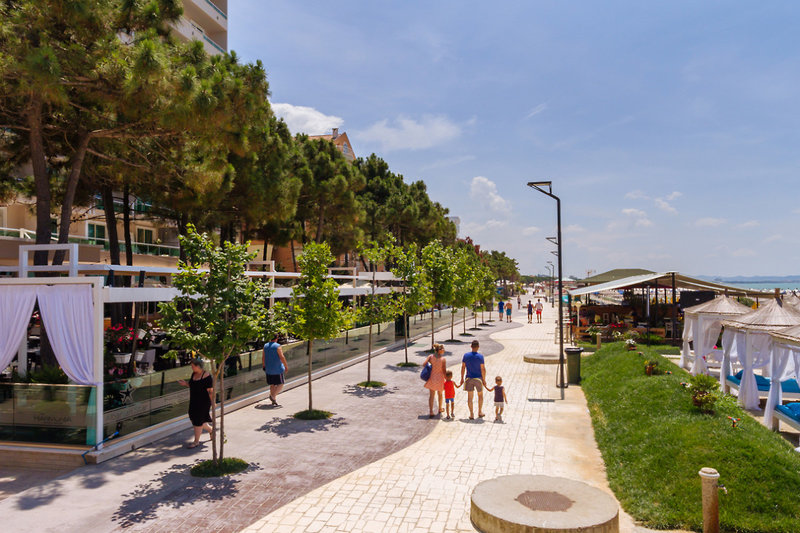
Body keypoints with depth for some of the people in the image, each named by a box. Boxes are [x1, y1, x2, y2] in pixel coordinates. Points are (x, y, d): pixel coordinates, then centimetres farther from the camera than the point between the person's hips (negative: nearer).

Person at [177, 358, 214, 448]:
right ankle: (211, 429, 36)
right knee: (193, 418, 15)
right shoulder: (194, 374, 5)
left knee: (197, 421, -1)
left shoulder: (206, 376, -19)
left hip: (203, 402, -8)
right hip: (194, 402, 8)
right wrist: (186, 383, 3)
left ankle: (196, 442, 15)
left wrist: (212, 403, -18)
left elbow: (210, 391, -18)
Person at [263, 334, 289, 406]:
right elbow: (282, 357, -17)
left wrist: (263, 365, 26)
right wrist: (286, 366, -8)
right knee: (280, 384, 4)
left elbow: (264, 357, 11)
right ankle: (273, 396, -12)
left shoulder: (265, 346, 4)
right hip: (277, 369, -6)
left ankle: (274, 400, 15)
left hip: (268, 369, 6)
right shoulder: (278, 346, -13)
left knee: (272, 385, 13)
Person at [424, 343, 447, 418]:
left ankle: (431, 412, -2)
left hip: (432, 377, 2)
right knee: (440, 394, 22)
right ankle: (440, 409, 40)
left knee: (432, 395, 8)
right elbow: (444, 371, -13)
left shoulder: (430, 357, -6)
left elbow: (424, 364, -15)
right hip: (440, 378, -2)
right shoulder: (443, 359, -14)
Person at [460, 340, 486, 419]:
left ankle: (471, 414, 6)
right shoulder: (480, 357, -12)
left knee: (470, 396, 6)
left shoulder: (466, 355, -4)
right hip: (478, 378, -2)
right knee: (480, 395, 18)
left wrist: (462, 379, 7)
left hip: (469, 378, 2)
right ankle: (480, 412, 24)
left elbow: (463, 367, 0)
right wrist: (484, 380, -2)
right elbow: (483, 369, -11)